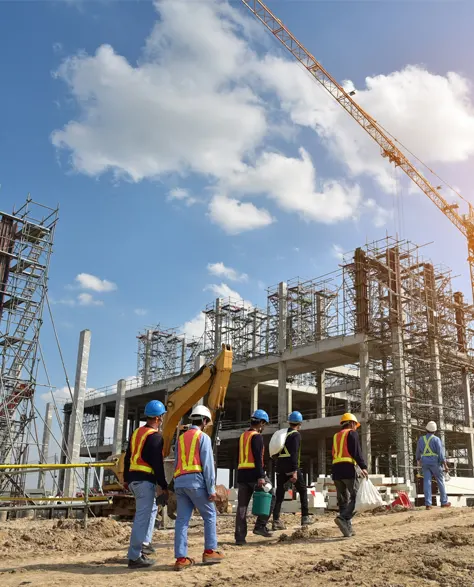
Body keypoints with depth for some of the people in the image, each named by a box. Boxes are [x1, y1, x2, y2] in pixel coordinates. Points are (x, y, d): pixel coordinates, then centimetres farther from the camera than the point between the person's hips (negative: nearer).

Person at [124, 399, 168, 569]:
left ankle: (144, 543, 23)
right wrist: (164, 486, -10)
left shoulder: (137, 432, 13)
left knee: (152, 508, 26)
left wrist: (126, 479, 27)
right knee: (142, 517, -6)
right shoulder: (155, 437, -13)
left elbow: (128, 457, 19)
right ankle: (135, 557, -4)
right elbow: (157, 464, -16)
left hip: (133, 479, 10)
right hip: (145, 480, -10)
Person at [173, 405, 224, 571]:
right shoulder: (203, 437, -1)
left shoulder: (181, 438, 19)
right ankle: (210, 551, 9)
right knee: (210, 515, 9)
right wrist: (211, 489, -7)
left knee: (182, 519, 3)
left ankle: (181, 558, 0)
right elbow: (207, 464, -8)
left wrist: (179, 481, 19)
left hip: (179, 481, 6)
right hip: (195, 480, -6)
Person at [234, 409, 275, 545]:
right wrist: (261, 476, -20)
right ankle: (260, 526, 2)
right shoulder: (257, 436, -7)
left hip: (241, 473, 8)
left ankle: (240, 537, 5)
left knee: (242, 506, 7)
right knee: (270, 497, 8)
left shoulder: (243, 435, 18)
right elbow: (258, 458, -16)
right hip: (254, 473, -8)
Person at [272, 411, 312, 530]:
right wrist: (295, 471, -20)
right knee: (303, 490, 10)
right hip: (291, 466, -6)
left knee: (279, 494, 5)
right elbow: (294, 453, -16)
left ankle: (276, 521, 0)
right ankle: (305, 517, 10)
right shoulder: (296, 435, -6)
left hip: (280, 466, 6)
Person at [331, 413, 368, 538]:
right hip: (348, 468, -7)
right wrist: (363, 467, -14)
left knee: (343, 500, 10)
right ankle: (343, 518, -26)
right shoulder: (352, 433, 3)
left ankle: (348, 528, 8)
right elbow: (356, 452, -10)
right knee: (356, 497, -7)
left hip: (335, 469, 7)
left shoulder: (336, 436, 23)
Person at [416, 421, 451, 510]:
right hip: (435, 462, -3)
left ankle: (428, 504, -8)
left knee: (427, 483, -1)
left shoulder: (421, 439, 5)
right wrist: (445, 465, -10)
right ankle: (444, 502, 18)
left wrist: (418, 460, 35)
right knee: (440, 482, 12)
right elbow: (441, 453, -14)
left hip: (425, 463, 3)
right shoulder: (436, 439, -9)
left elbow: (418, 452, 17)